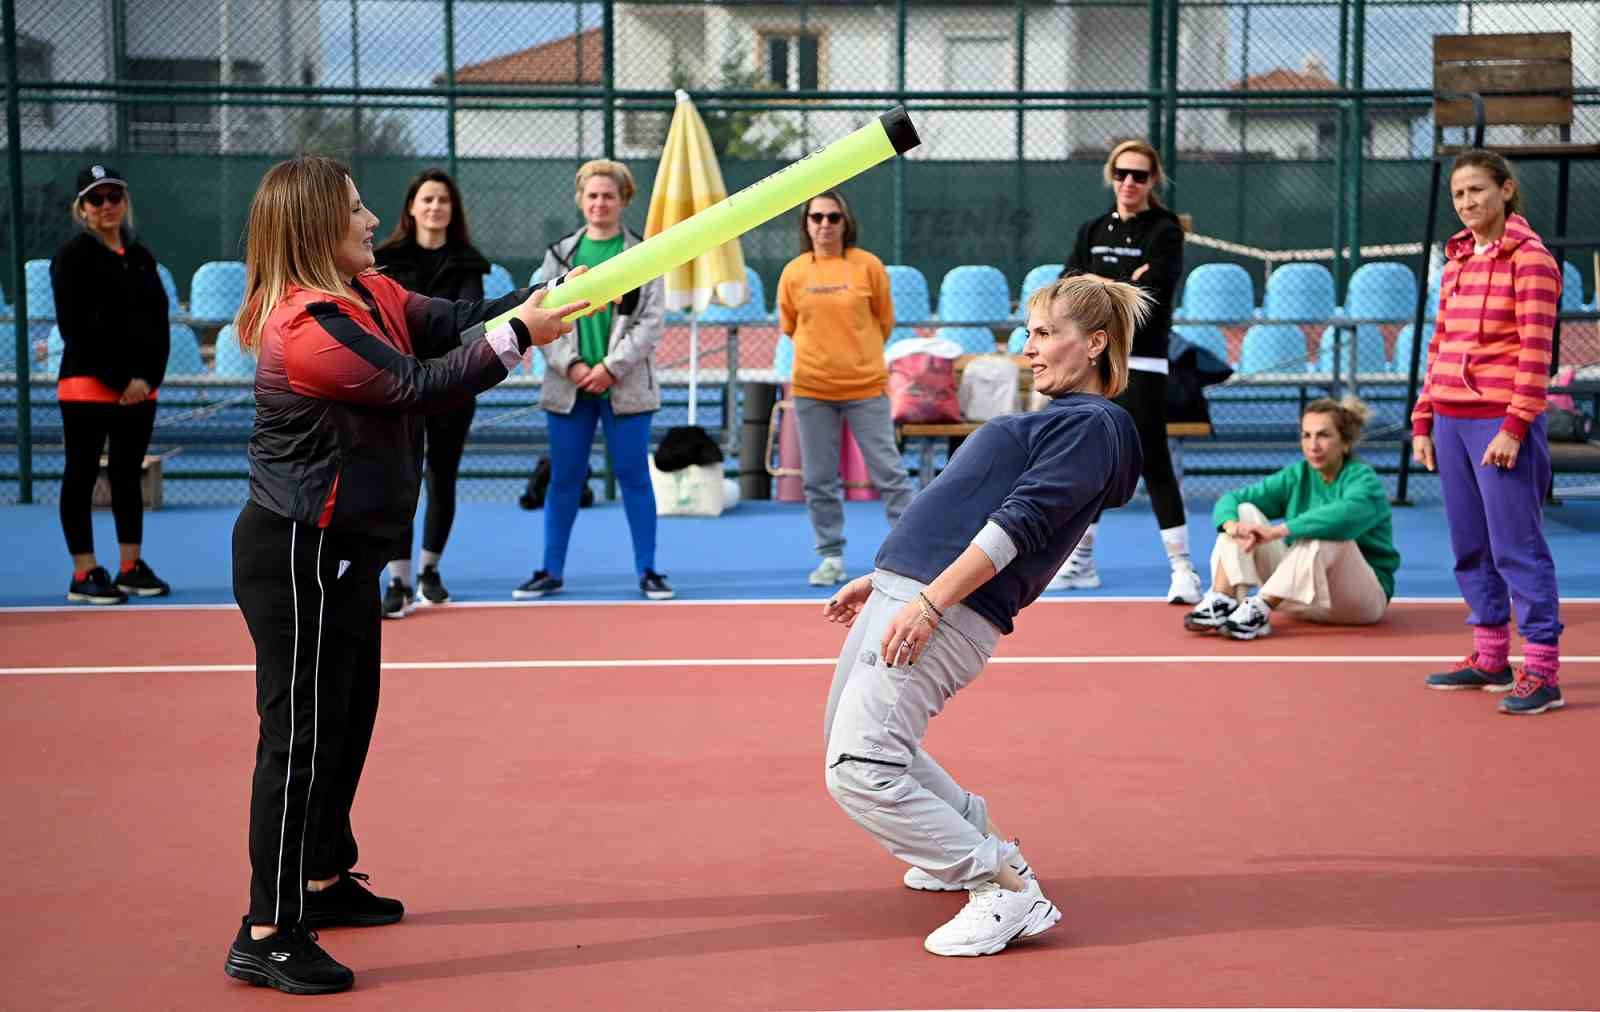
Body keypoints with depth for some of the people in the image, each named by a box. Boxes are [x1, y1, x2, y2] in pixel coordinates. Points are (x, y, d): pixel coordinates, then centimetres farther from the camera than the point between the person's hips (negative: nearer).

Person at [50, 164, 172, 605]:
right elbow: (75, 328, -11)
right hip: (88, 386, -6)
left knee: (129, 476, 11)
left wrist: (148, 378, -4)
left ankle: (131, 568, 19)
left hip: (140, 389, 6)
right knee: (81, 477, 1)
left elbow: (159, 323, 10)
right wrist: (118, 380, -14)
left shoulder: (141, 256, 13)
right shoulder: (72, 256, -4)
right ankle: (84, 575, 5)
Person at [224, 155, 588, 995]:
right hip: (298, 555, -10)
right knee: (301, 735, -8)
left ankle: (324, 884, 34)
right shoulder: (306, 329, -23)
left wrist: (541, 297, -10)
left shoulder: (370, 295, 7)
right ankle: (267, 936, -3)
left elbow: (454, 322, 4)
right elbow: (419, 385, -21)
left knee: (348, 717, 20)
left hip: (343, 549, 10)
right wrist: (518, 336, -16)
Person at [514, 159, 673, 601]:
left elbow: (651, 320, -4)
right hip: (569, 386, 2)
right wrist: (571, 364, -10)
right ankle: (552, 571, 16)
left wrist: (611, 367, -12)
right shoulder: (560, 254, 8)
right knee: (564, 479, 7)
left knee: (634, 477, 2)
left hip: (626, 386, -2)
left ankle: (647, 571, 10)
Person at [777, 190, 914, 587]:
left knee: (888, 471, -1)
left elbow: (884, 321, 6)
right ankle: (831, 557, 17)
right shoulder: (793, 272, 1)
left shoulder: (868, 266, -4)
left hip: (866, 386, -2)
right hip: (811, 389, 2)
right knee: (818, 479, 6)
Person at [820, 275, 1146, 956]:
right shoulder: (1057, 420, 23)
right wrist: (884, 579, 25)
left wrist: (929, 601, -24)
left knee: (859, 771, -16)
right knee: (851, 739, 21)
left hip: (944, 614, -10)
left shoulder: (1090, 424, -8)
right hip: (905, 592, 10)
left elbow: (1019, 522, -19)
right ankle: (979, 845, 30)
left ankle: (1008, 893, -10)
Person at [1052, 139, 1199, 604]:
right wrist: (1119, 285, -13)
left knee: (1154, 462, -9)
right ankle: (1081, 560, 25)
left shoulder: (1164, 231, -4)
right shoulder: (1093, 231, 12)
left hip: (1141, 364, -6)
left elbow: (1149, 293, -17)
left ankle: (1183, 567, -6)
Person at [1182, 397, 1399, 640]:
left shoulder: (1363, 479, -12)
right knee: (1245, 512, -7)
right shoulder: (1297, 476, 4)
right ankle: (1221, 602, -26)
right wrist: (1232, 525, -27)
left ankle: (1260, 609, -35)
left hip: (1365, 597, -5)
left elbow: (1347, 515, -37)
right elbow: (1232, 499, -3)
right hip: (1303, 598, 5)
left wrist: (1277, 531, -41)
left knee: (1323, 532, -34)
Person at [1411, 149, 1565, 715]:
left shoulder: (1530, 258, -7)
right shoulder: (1456, 260, 14)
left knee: (1517, 548, -6)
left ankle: (1543, 673, -2)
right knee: (1470, 547, 12)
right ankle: (1489, 658, 22)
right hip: (1451, 422, 7)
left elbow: (1535, 351, -12)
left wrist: (1514, 427, -17)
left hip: (1502, 423, -7)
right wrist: (1423, 422, 13)